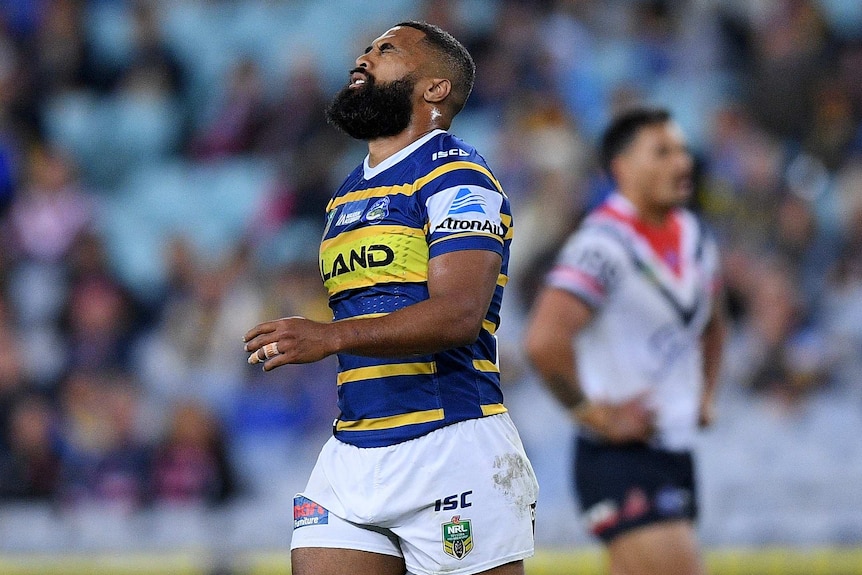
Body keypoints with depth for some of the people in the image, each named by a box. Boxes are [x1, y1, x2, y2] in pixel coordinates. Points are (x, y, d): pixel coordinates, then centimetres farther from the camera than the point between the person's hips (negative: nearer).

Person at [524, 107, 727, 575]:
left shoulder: (694, 238, 12)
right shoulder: (605, 243, -16)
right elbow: (543, 340, -29)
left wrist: (705, 394, 19)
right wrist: (594, 414, -20)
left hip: (675, 452, 9)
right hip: (620, 457, -9)